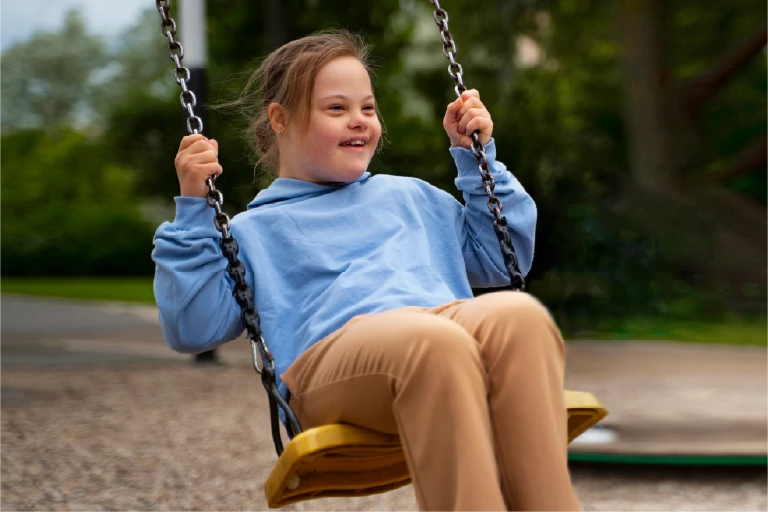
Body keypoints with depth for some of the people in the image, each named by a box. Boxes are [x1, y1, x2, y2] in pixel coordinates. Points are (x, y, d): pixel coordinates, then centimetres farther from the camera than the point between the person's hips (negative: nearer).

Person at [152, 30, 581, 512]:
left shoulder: (409, 197, 38)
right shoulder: (254, 232, 27)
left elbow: (501, 259, 41)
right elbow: (193, 328, 13)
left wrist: (477, 156, 37)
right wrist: (193, 210, 9)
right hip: (333, 350, -3)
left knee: (517, 314, -35)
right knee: (434, 341, -40)